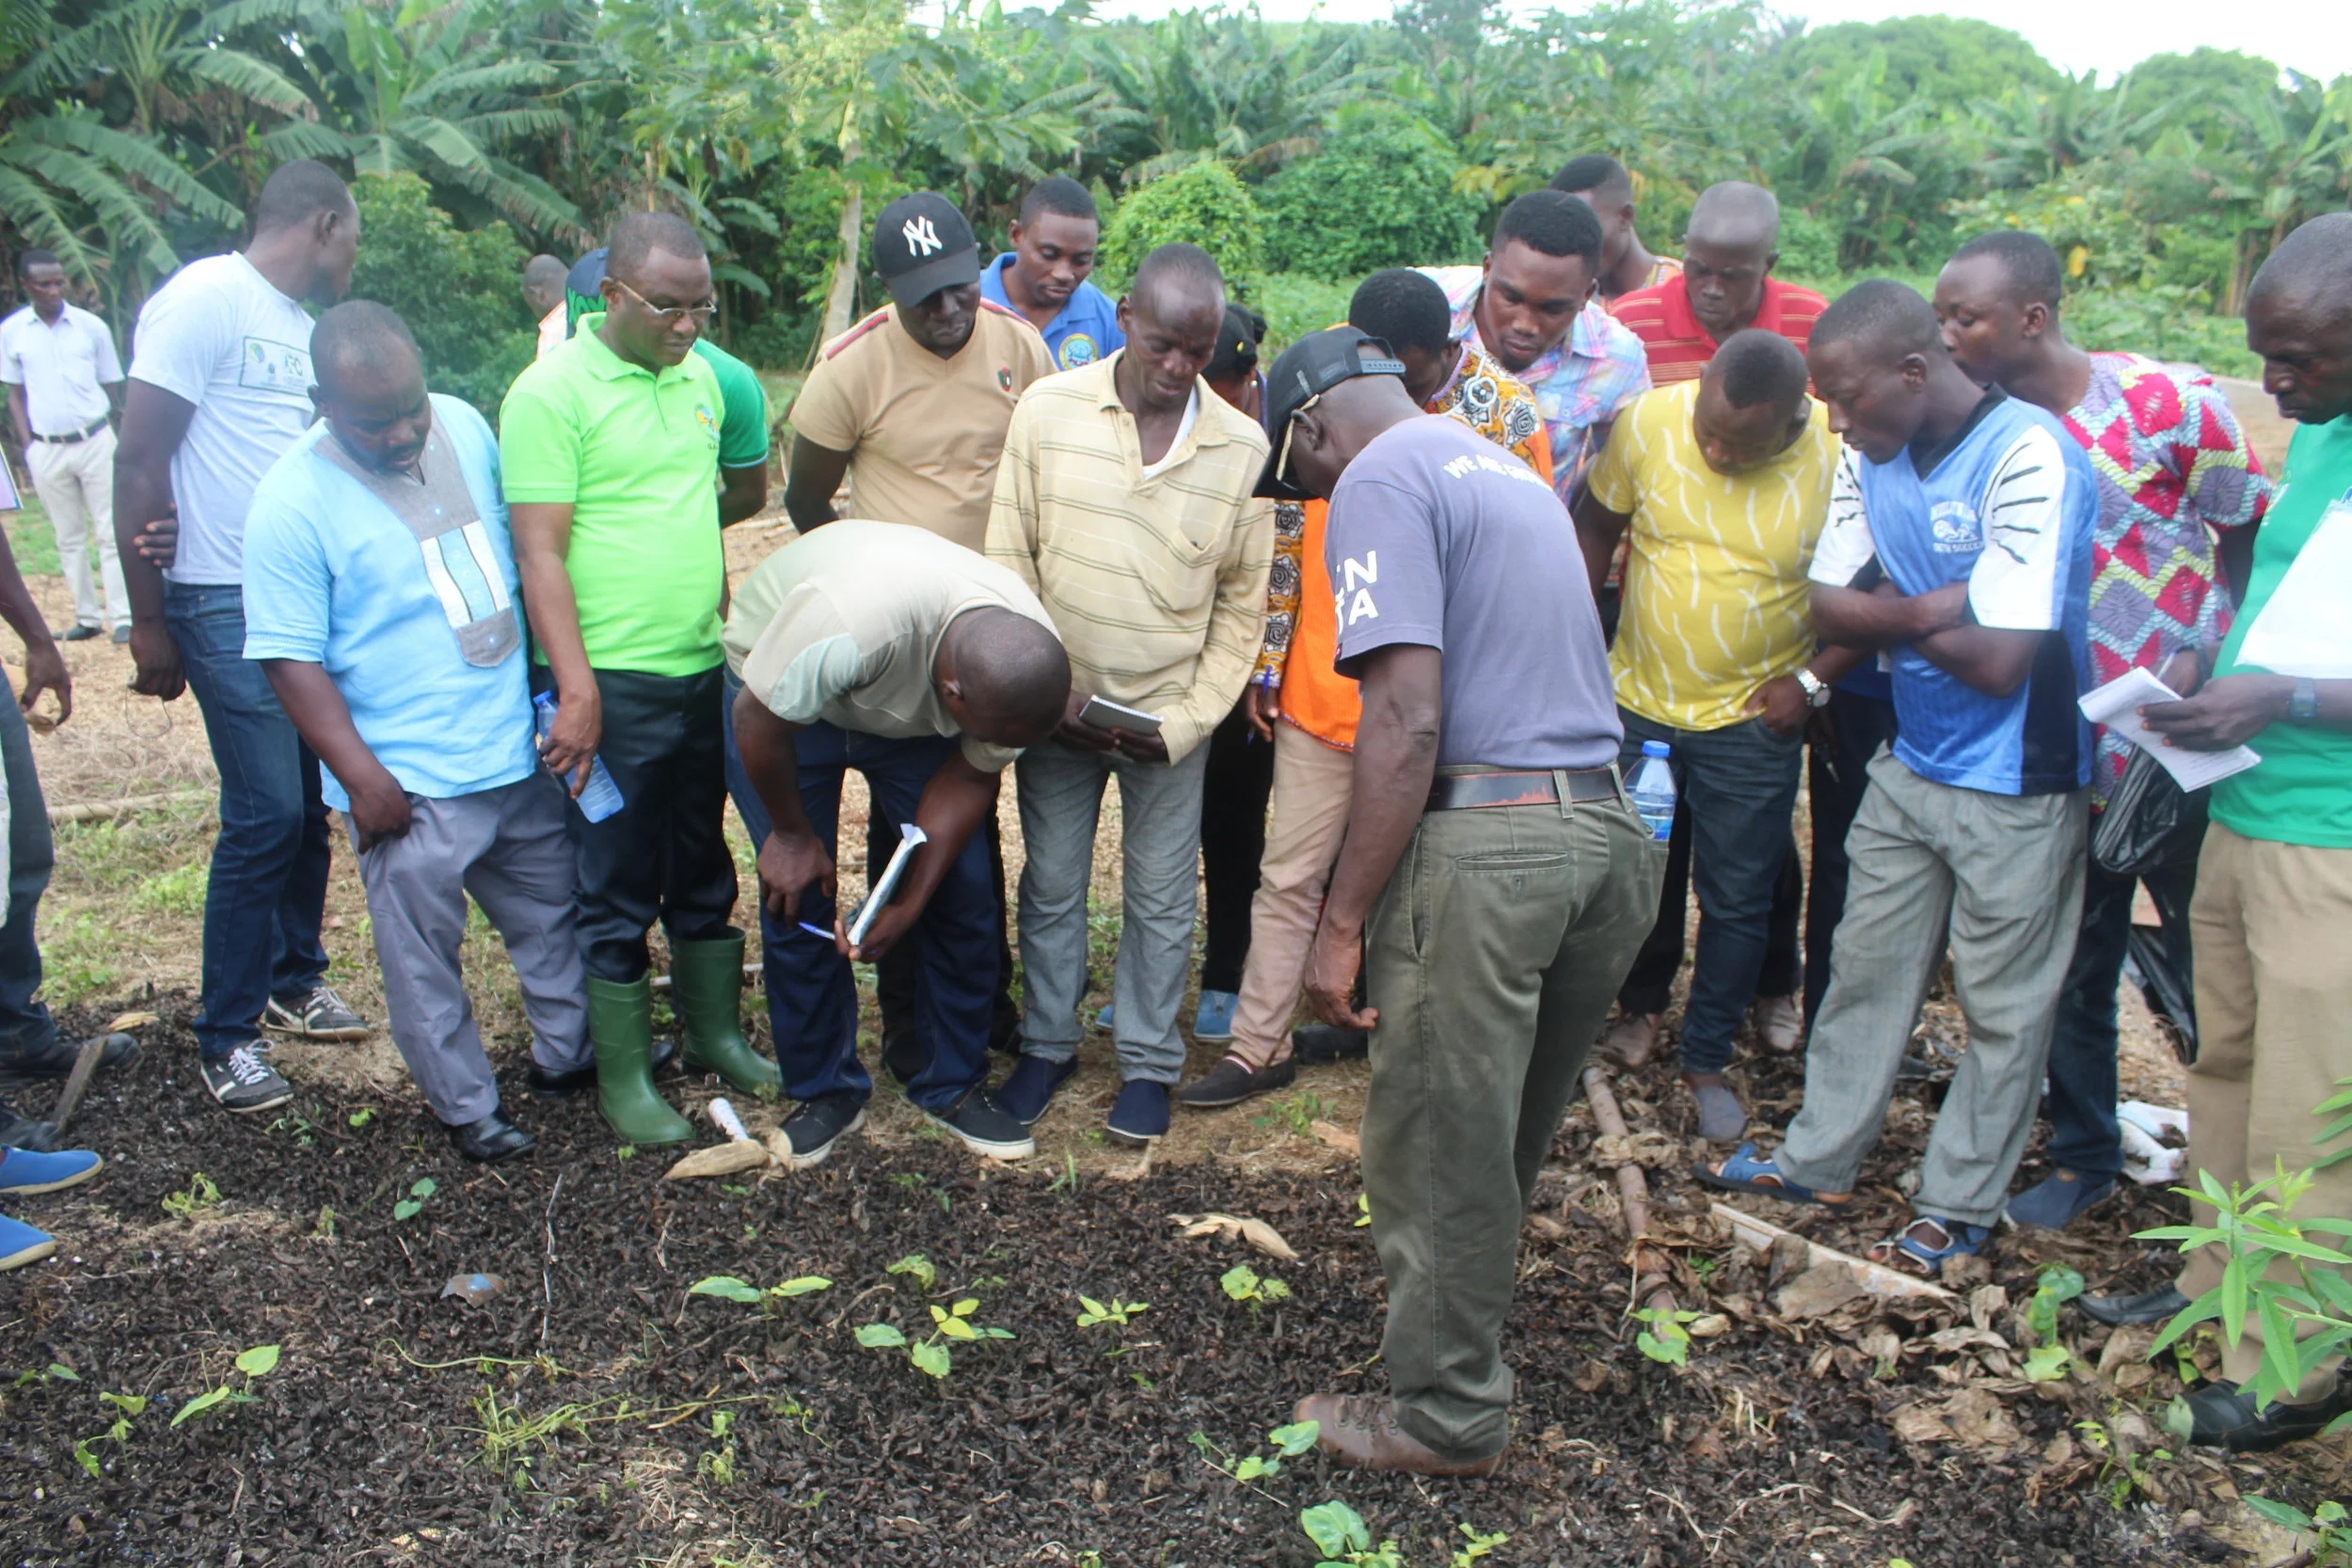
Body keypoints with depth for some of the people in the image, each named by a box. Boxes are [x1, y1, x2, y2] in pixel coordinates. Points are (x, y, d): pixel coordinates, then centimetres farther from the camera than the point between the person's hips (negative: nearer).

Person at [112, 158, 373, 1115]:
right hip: (228, 606, -8)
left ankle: (293, 981, 30)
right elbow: (140, 463, -12)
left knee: (311, 801, 12)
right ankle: (226, 1037, 9)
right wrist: (148, 621, -11)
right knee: (265, 814, -6)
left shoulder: (300, 324, 13)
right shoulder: (204, 300, -11)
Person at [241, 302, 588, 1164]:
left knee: (553, 913, 20)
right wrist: (361, 777, -18)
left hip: (521, 751, 6)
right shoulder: (293, 502, -16)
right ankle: (466, 1108, 25)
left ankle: (566, 1052, 40)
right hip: (412, 785, -6)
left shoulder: (464, 425, 1)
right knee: (423, 954, 6)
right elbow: (290, 657, -14)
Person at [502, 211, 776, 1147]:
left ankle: (715, 1033, 33)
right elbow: (538, 553, -15)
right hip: (611, 683, -7)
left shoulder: (697, 377, 10)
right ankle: (623, 1078, 17)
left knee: (704, 870, 18)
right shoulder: (551, 392, -11)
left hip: (703, 672, 7)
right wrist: (576, 688, -19)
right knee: (617, 891, 4)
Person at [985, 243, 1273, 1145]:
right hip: (1058, 708, 1)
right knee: (1051, 885, 13)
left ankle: (1150, 1063, 26)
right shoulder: (1049, 411, -7)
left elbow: (1241, 607, -1)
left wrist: (1185, 721, -9)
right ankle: (1048, 1044, 32)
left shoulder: (1244, 449, -7)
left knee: (1160, 899, 9)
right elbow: (1009, 563, -3)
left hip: (1171, 719, 0)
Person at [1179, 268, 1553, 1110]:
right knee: (1290, 875, 7)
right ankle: (1259, 1045, 17)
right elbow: (1287, 533, 4)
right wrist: (1269, 662, 4)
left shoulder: (1509, 416, -9)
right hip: (1322, 688, 2)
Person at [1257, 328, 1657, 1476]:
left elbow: (1408, 717, -17)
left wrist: (1341, 922, -14)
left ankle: (1447, 1418, 20)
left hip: (1487, 840, -9)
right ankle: (1461, 1326, 40)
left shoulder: (1380, 479, -5)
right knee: (1512, 1134, 22)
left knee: (1439, 1151, 6)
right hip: (1611, 830, 9)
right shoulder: (1511, 469, 23)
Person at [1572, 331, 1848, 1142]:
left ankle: (1706, 1061, 27)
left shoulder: (1839, 458, -17)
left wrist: (1813, 679, -12)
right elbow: (1597, 524, 3)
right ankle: (1637, 1010, 36)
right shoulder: (1648, 421, -13)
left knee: (1737, 902, 9)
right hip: (1636, 700, 2)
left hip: (1752, 719, -1)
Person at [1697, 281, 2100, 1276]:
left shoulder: (2029, 458, -23)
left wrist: (1893, 613, -11)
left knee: (2002, 1007, 8)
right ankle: (1819, 1159, 31)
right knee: (1866, 969, 16)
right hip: (1910, 765, 7)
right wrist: (1936, 608, -19)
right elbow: (1829, 609, -2)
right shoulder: (1872, 454, 1)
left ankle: (1958, 1207, 22)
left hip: (2016, 788, -7)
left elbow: (1999, 662, -27)